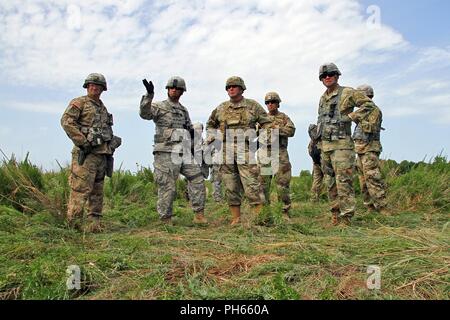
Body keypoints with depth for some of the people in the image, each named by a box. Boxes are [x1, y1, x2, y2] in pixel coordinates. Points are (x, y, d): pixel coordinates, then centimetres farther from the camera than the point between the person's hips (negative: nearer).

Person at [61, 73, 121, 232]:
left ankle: (94, 223, 13)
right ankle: (75, 222, -4)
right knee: (81, 188, -11)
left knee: (97, 189, 8)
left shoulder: (103, 108, 23)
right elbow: (66, 121, -12)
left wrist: (111, 143, 14)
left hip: (102, 153, 7)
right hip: (86, 152, -7)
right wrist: (82, 142, -16)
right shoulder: (79, 102, 1)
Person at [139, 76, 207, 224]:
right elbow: (144, 113, -20)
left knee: (198, 179, 0)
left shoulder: (184, 111, 20)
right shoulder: (159, 107, 1)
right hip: (166, 153, -6)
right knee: (167, 187, -4)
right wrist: (149, 95, -32)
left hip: (185, 153, 6)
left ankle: (199, 215, 6)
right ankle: (166, 220, 6)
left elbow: (190, 130, 31)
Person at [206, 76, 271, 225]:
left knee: (252, 186, -9)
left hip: (246, 153, -3)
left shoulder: (253, 106, 6)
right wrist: (211, 137, 13)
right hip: (226, 153, 4)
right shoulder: (221, 108, 14)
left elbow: (267, 124, 10)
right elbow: (210, 124, 30)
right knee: (231, 188, 6)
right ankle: (236, 218, 15)